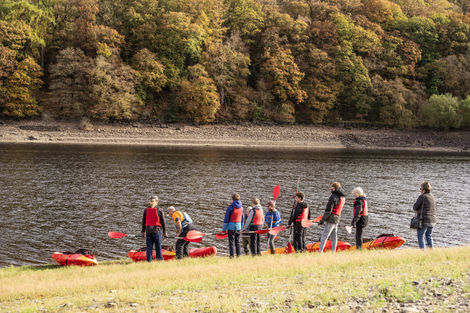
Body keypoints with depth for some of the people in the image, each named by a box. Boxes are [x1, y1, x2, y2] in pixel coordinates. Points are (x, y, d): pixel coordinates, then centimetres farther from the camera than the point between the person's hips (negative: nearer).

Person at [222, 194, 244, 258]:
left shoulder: (230, 207, -11)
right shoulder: (241, 208, 4)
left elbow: (226, 218, -8)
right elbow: (242, 218, 12)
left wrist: (224, 229, -3)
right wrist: (241, 227, 22)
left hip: (231, 226, -5)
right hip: (238, 227, 5)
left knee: (231, 241, -1)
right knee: (237, 242, 14)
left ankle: (232, 255, -3)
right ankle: (238, 255, 15)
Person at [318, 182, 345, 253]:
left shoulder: (333, 197, -17)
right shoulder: (342, 197, 6)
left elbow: (328, 210, -19)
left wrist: (322, 220, -13)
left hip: (331, 219, -8)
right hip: (337, 219, 8)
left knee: (324, 236, -7)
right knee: (334, 237, 12)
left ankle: (320, 251, -10)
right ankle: (333, 252, 13)